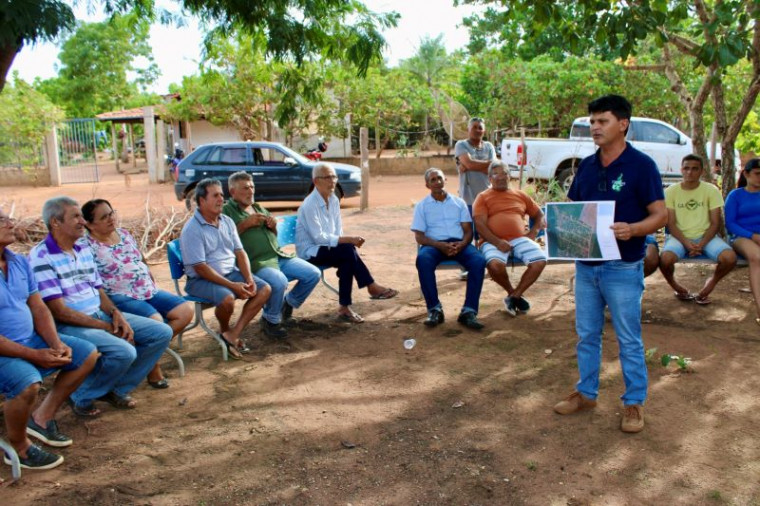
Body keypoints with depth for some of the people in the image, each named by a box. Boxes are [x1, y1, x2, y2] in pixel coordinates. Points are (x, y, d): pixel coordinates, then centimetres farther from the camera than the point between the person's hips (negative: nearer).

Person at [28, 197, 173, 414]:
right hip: (68, 325, -8)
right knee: (124, 352, -31)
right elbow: (59, 311, -18)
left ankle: (116, 388, 10)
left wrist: (115, 314, -6)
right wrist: (107, 328, -17)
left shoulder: (84, 248, 12)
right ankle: (81, 396, -3)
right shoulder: (40, 257, -14)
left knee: (162, 332, -2)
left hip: (101, 315, 8)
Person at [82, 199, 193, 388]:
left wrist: (152, 286, 12)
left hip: (148, 291, 8)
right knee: (155, 321, -30)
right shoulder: (88, 247, -10)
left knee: (186, 311, -5)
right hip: (119, 297, -8)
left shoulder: (124, 234, 13)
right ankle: (152, 369, -6)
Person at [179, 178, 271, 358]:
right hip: (201, 279, -7)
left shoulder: (227, 222, 7)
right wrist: (232, 286, -24)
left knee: (264, 289, -9)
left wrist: (249, 280, -10)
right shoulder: (192, 229, -15)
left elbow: (240, 252, 7)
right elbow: (200, 268, -20)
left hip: (231, 272, 7)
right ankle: (224, 330, 2)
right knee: (227, 299, -34)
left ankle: (233, 334, -10)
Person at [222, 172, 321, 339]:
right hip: (255, 262, -8)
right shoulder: (226, 211, 1)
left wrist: (273, 226, 8)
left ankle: (288, 303, 19)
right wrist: (245, 224, -15)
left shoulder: (259, 208, 24)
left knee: (313, 274, -4)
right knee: (279, 281, -35)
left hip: (279, 256, 8)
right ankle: (271, 320, -7)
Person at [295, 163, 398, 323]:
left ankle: (345, 308, -17)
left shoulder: (334, 200, 4)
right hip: (310, 252, -7)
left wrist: (348, 241, -15)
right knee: (348, 250, -29)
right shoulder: (310, 205, -19)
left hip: (326, 248, 7)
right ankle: (372, 287, -17)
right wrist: (348, 240, -28)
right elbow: (319, 237, -24)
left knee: (347, 260, -24)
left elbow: (338, 231, 7)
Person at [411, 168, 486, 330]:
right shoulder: (422, 206, 11)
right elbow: (419, 236, 2)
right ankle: (434, 309, -27)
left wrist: (461, 244, -13)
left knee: (479, 261, -30)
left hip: (458, 243, 2)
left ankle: (469, 311, -27)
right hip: (434, 244, -1)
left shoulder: (459, 202, 18)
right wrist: (441, 245, -17)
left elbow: (468, 230, 11)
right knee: (423, 260, -37)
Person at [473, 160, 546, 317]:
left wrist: (534, 232, 7)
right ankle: (512, 292, -3)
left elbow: (539, 214, 28)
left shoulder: (520, 195, 23)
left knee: (540, 261, -25)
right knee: (495, 265, -36)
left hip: (520, 239, 3)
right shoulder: (483, 197, 11)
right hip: (494, 242, -3)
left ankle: (514, 296, -6)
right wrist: (497, 242, -17)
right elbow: (479, 224, -1)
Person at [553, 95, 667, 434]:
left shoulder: (641, 165, -9)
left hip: (623, 267, -5)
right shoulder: (587, 165, 8)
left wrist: (632, 230, -30)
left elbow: (660, 215, -11)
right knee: (586, 335, 16)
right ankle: (586, 393, 31)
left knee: (629, 339, 6)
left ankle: (634, 402, 21)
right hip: (586, 264, 6)